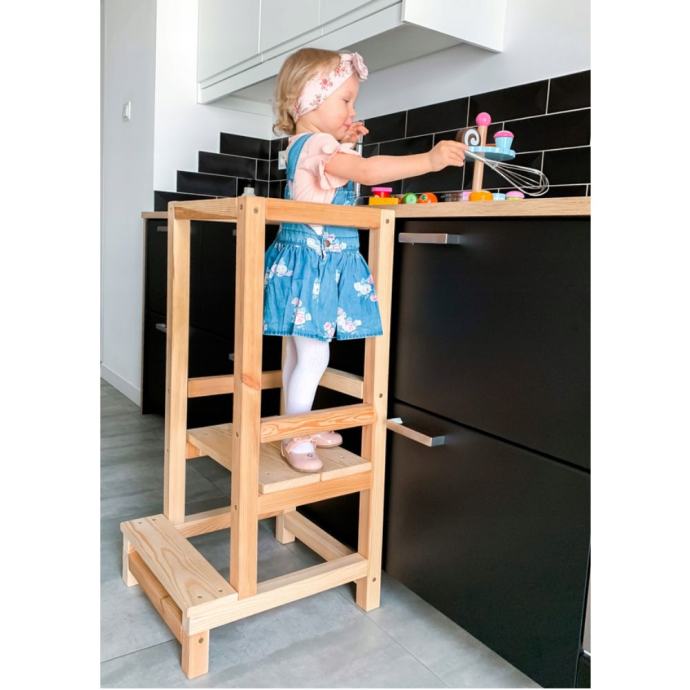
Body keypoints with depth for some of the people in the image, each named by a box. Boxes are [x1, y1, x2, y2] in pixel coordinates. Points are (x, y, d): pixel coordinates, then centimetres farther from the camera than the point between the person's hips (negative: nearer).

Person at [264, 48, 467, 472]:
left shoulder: (312, 145, 16)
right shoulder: (316, 146, -16)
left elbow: (344, 173, 29)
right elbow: (368, 171, -30)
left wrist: (346, 144, 15)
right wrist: (430, 159, -32)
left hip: (325, 263, 11)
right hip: (311, 261, -11)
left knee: (301, 352, 16)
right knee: (313, 356, -5)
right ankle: (295, 441, 7)